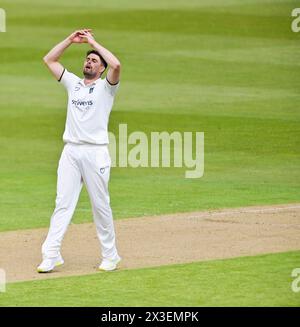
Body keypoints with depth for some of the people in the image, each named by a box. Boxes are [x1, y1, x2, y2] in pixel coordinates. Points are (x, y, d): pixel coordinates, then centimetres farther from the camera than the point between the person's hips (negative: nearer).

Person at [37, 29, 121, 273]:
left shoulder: (106, 87, 3)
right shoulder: (73, 83, 18)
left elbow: (116, 65, -18)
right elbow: (49, 60, 19)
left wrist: (94, 42, -8)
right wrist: (71, 40, 11)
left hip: (96, 152, -4)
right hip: (71, 151, 4)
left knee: (101, 206, 0)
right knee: (63, 204, -2)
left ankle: (110, 256, 10)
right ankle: (51, 256, -6)